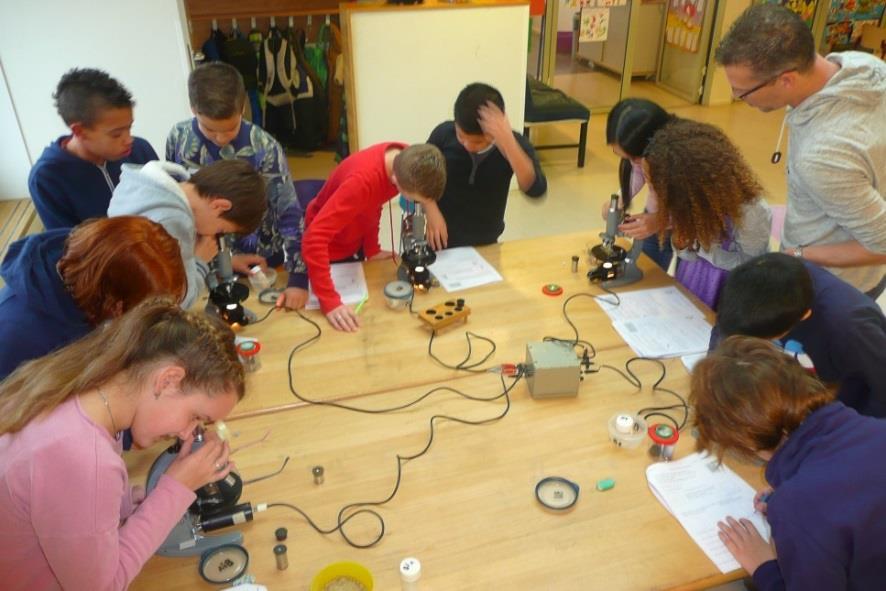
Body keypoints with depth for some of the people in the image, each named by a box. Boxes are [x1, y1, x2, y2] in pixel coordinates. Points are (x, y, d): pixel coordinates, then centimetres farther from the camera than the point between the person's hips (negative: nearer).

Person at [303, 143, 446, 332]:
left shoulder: (406, 159, -20)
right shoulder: (363, 181, -43)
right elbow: (314, 239, -45)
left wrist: (372, 249, -8)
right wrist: (330, 301, -47)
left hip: (355, 241, 6)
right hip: (329, 249, -6)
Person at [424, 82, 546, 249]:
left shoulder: (514, 143, -20)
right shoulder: (444, 134, -20)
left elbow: (536, 190, -36)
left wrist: (507, 143, -46)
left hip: (486, 244, 1)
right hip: (443, 239, 0)